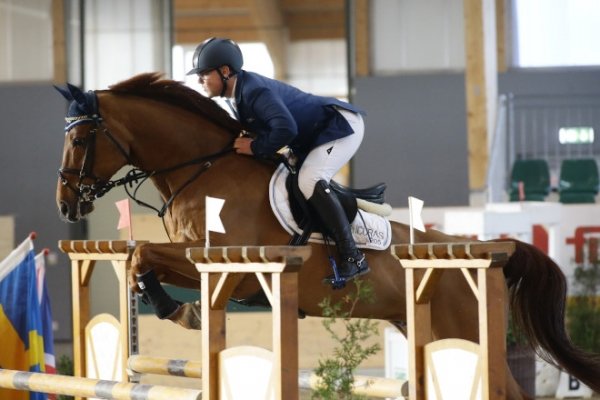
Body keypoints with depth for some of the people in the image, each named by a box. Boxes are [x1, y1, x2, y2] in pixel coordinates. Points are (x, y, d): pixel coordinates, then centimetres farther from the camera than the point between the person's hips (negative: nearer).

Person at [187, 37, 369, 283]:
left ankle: (353, 258, -27)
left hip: (342, 124, -11)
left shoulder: (254, 91, -27)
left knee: (309, 181, -28)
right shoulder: (234, 98, 4)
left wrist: (256, 147, -26)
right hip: (313, 139, 11)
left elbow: (286, 128, -39)